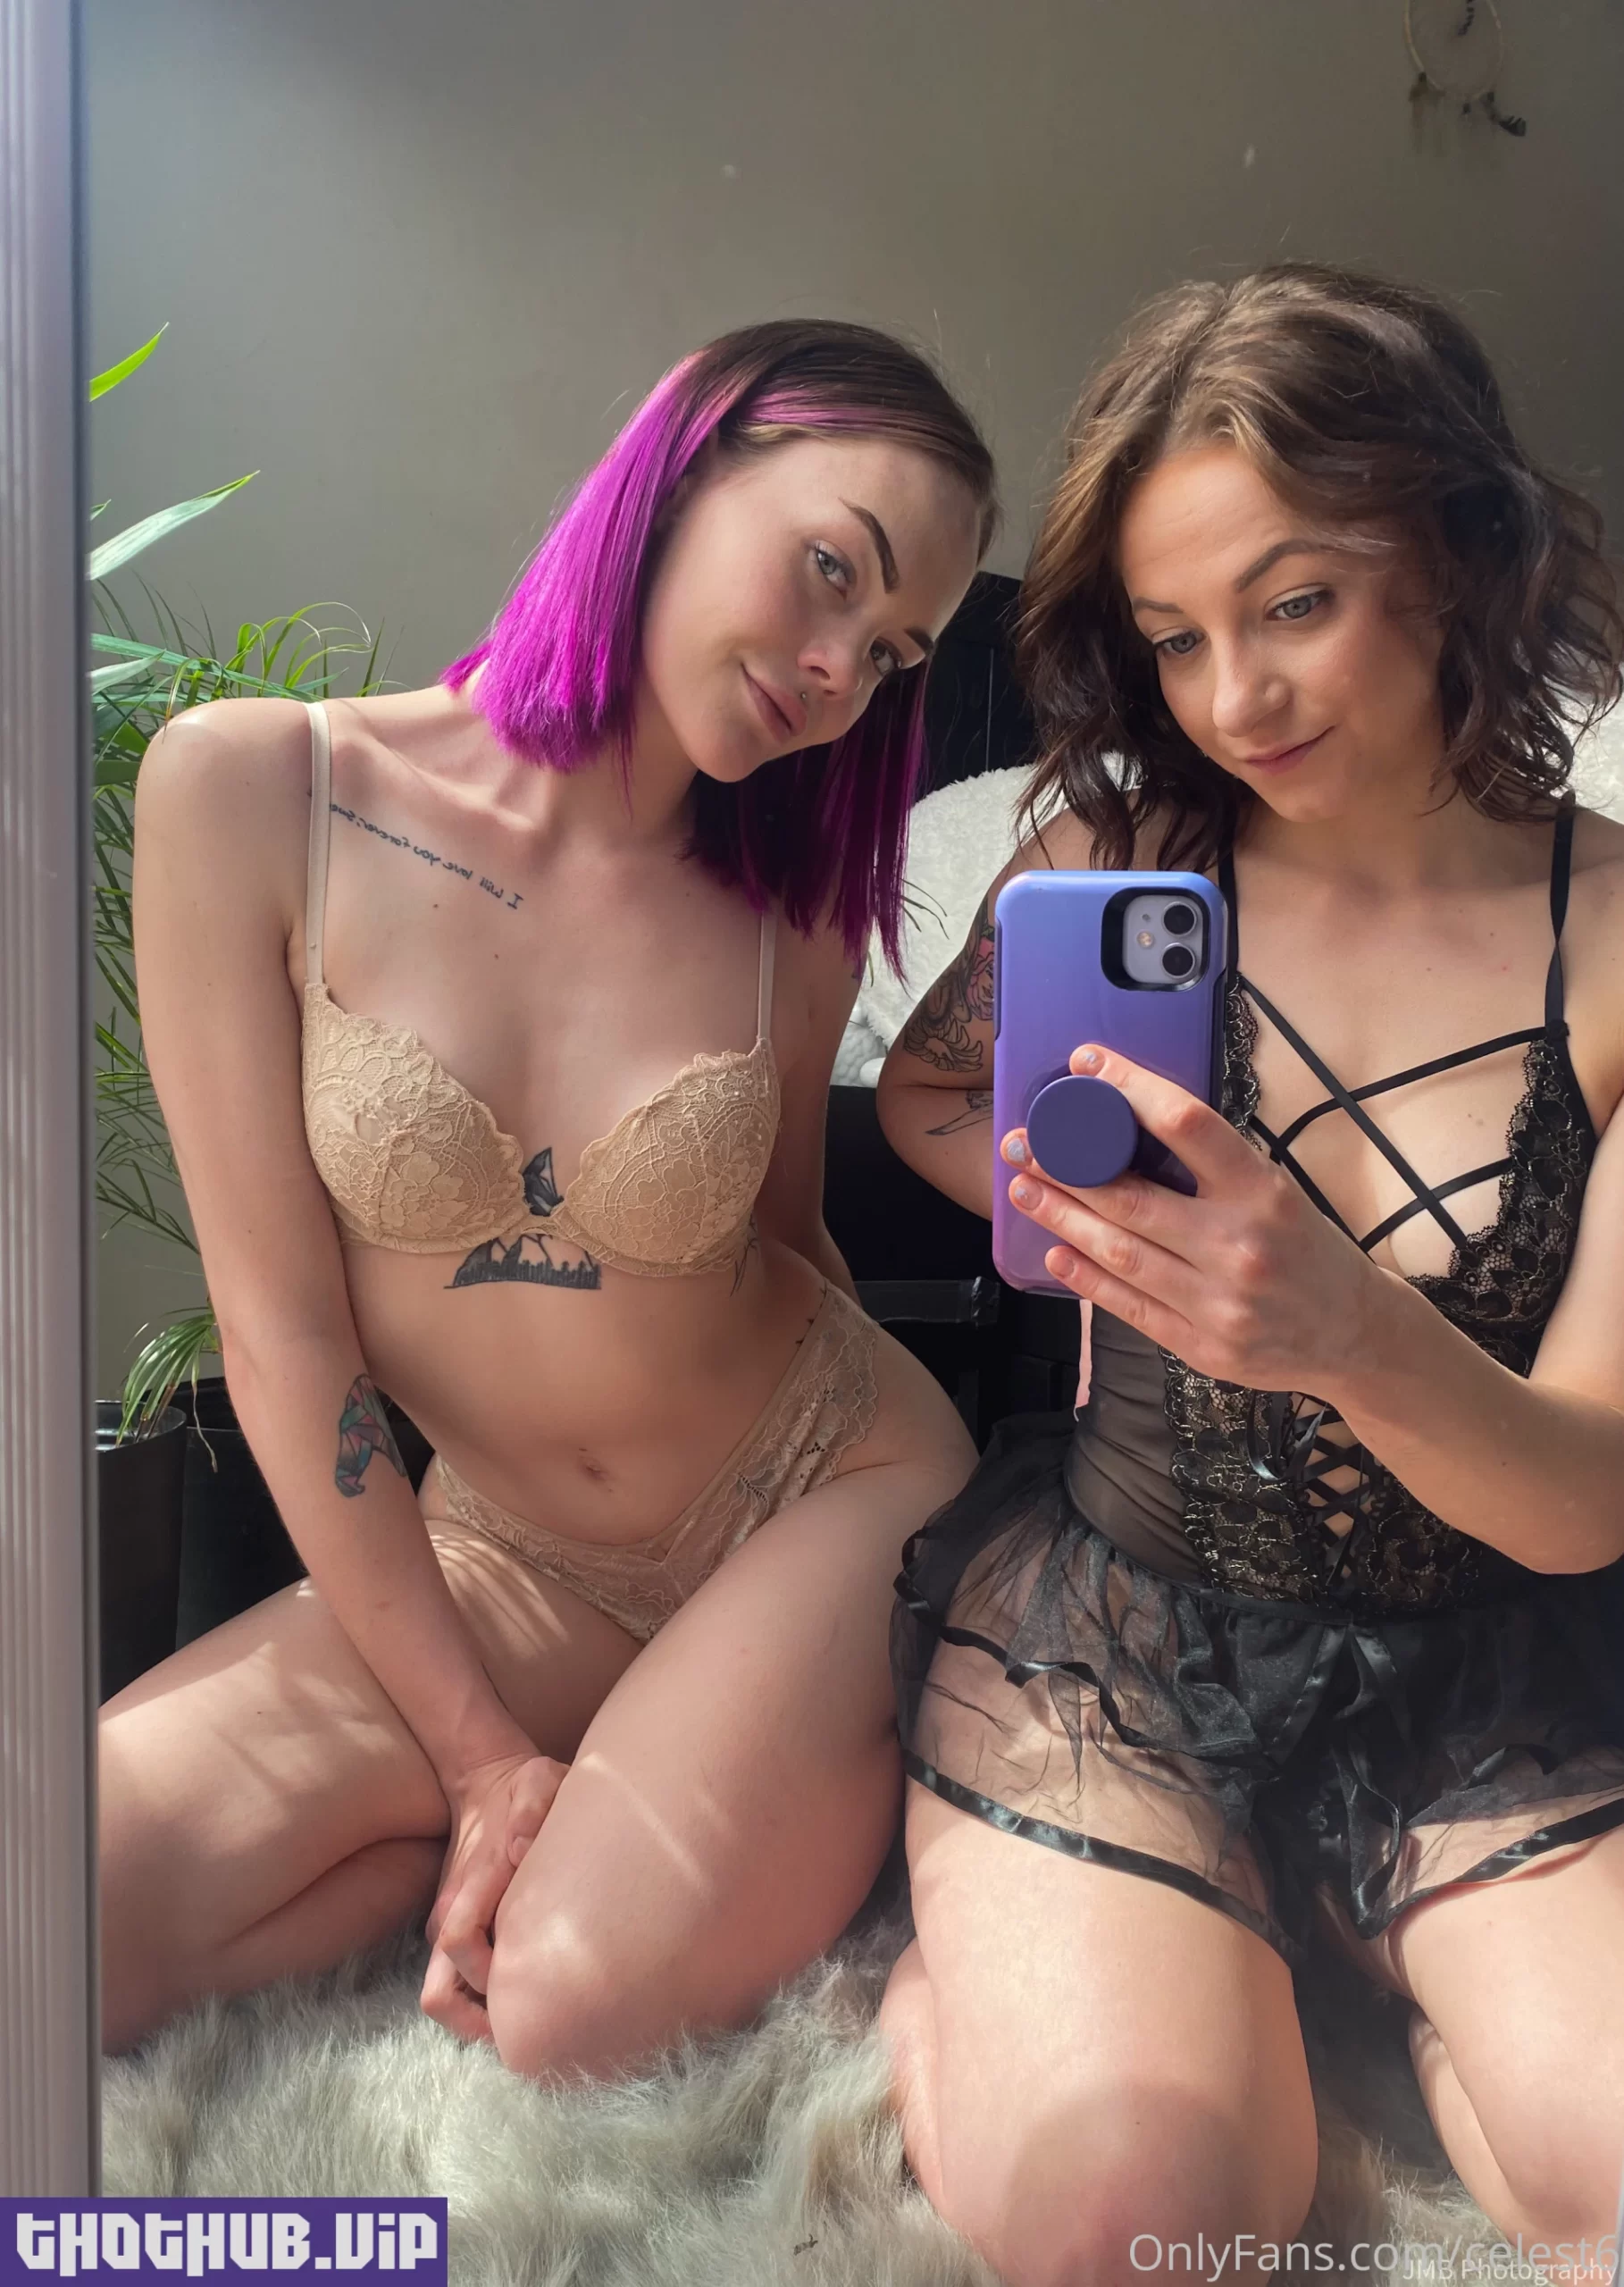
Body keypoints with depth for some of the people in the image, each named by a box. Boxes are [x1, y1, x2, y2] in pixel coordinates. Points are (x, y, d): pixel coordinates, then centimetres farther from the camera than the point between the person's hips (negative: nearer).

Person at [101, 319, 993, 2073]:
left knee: (585, 2011, -22)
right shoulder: (249, 790, -14)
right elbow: (280, 1327, -13)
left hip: (827, 1497, 0)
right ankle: (599, 1817, 3)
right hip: (492, 1556, 1)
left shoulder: (792, 916, -7)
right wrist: (484, 1757, -10)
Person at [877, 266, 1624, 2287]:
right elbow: (922, 1091, 14)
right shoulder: (1109, 862, -7)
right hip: (1107, 1610, -1)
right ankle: (973, 1975, 12)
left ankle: (1401, 1998, 13)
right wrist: (1066, 1196, -9)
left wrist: (1360, 1332, -35)